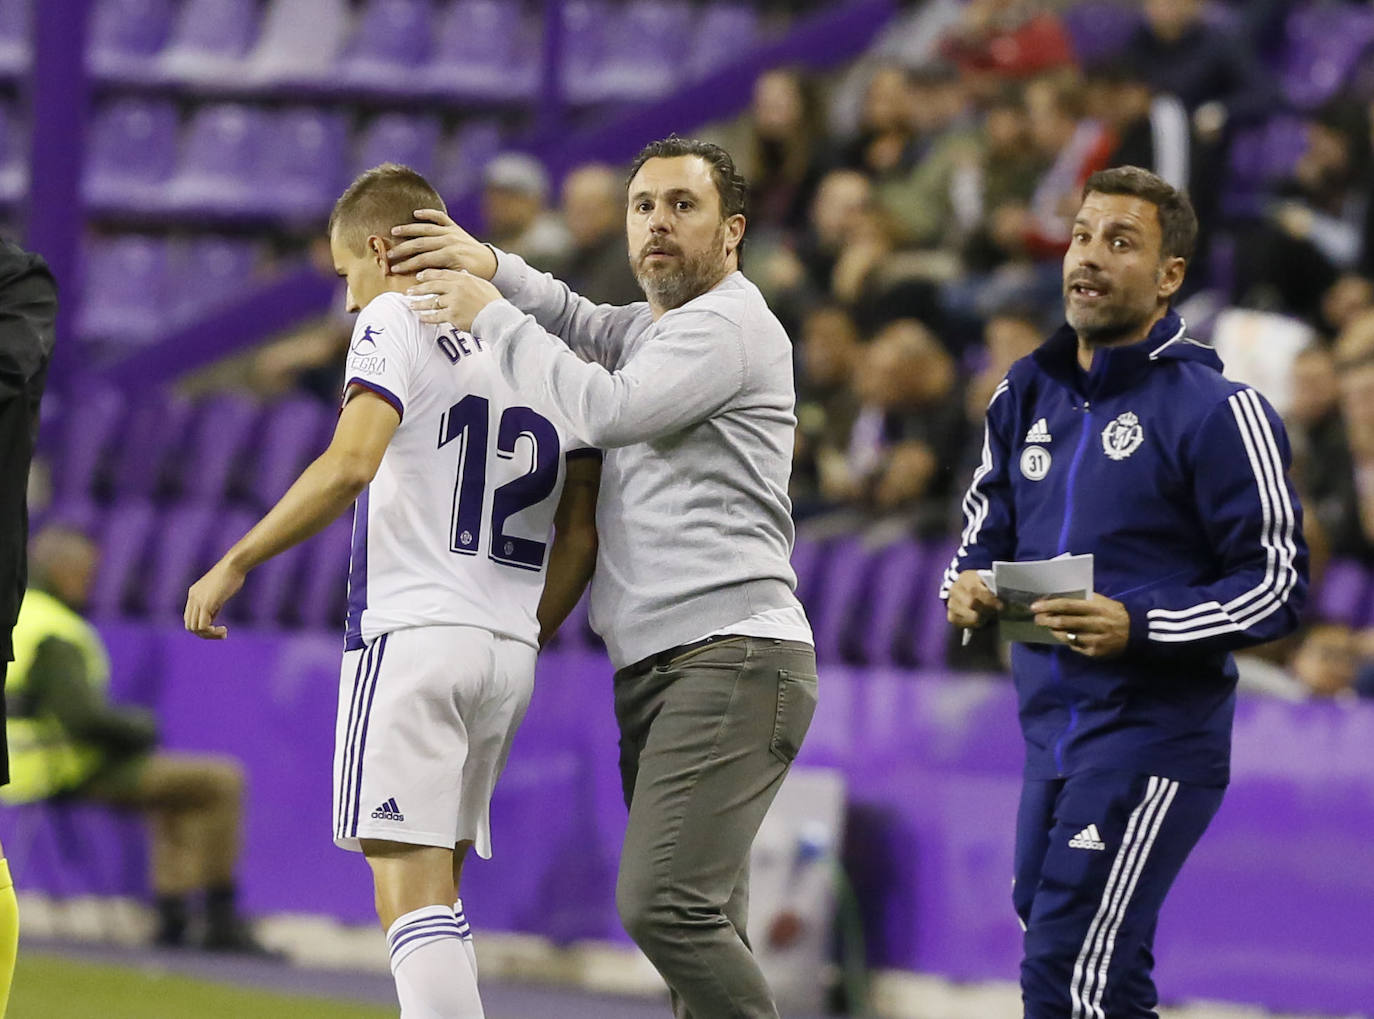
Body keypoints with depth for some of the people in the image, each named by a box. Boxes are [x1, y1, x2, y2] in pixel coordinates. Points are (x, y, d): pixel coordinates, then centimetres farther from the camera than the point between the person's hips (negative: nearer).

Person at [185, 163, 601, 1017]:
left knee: (412, 897, -10)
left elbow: (350, 466, -18)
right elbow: (581, 536, 16)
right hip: (507, 653, 7)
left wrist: (235, 565, -13)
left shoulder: (397, 323, -3)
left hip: (412, 633, -7)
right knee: (438, 897, 16)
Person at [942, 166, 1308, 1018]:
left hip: (1155, 731, -8)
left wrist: (1136, 626, -22)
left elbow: (1279, 585, -10)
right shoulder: (1027, 395, 12)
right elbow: (987, 533, 23)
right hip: (1052, 728, 8)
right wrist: (967, 587, -1)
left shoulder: (1215, 411, -9)